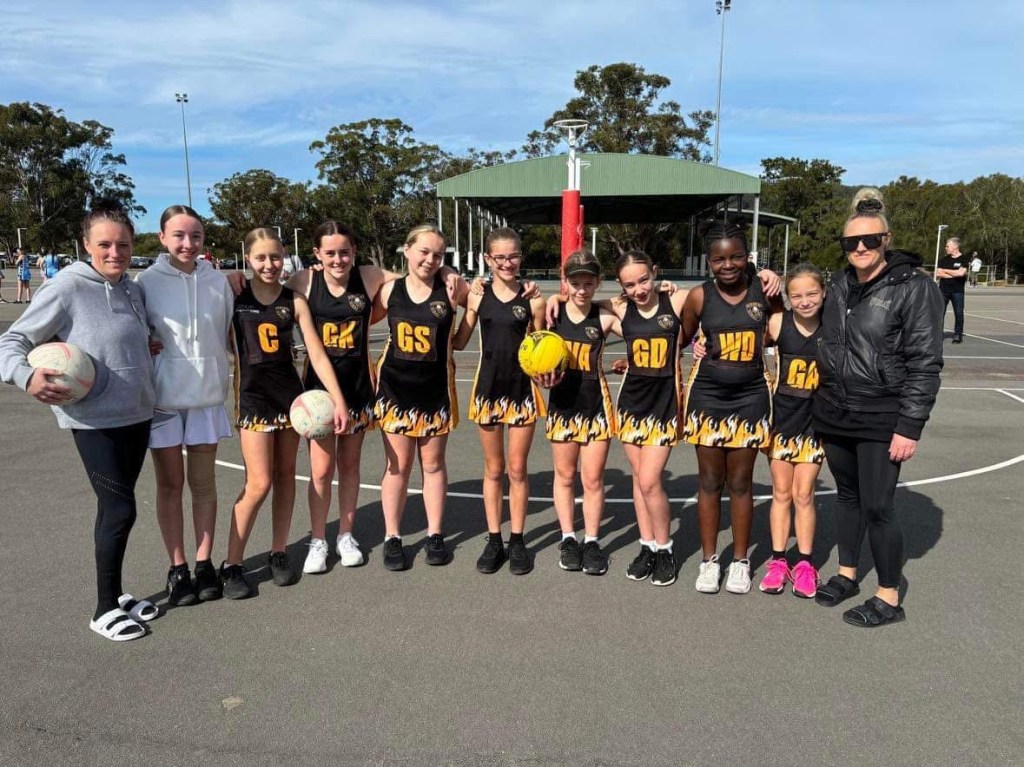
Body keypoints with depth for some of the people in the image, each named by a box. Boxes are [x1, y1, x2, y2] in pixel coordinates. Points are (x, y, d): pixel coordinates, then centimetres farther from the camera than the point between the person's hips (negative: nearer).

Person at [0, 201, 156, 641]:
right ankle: (105, 610, 11)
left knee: (115, 508, 15)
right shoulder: (66, 289, -11)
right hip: (94, 421, -6)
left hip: (138, 416, 6)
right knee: (119, 509, -5)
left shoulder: (133, 290, 8)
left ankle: (115, 594, 29)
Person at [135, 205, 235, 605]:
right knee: (170, 484, 9)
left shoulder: (217, 281, 0)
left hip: (207, 393, 2)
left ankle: (204, 563, 20)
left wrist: (224, 378, 8)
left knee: (203, 483, 9)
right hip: (163, 395, -1)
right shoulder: (147, 282, -6)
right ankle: (178, 568, 20)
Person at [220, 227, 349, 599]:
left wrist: (339, 399, -7)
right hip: (253, 396, -2)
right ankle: (231, 565, 7)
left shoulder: (295, 300, 1)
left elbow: (317, 353, -2)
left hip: (290, 393, 2)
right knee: (259, 483, -7)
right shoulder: (234, 292, -1)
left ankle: (279, 553, 24)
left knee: (285, 476, 9)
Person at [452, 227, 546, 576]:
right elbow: (458, 342, 4)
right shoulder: (477, 296, -2)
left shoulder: (533, 300, -6)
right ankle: (494, 540, 24)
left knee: (517, 469, 8)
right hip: (488, 388, 1)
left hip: (522, 390, -1)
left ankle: (517, 541, 23)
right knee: (493, 470, 12)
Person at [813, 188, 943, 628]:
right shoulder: (840, 286, 7)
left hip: (882, 421, -5)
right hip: (834, 415, 6)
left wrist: (910, 427, -16)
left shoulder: (914, 289, -10)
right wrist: (824, 403, 12)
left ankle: (889, 599, 15)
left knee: (877, 507, -1)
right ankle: (846, 575, 33)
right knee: (848, 497, 17)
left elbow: (925, 364, -13)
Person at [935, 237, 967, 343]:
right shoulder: (944, 259, 9)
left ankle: (958, 335, 11)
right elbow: (938, 274, 0)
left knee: (958, 313, 3)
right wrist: (954, 274, -9)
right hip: (943, 290, 3)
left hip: (957, 291, -3)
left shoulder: (963, 259, -1)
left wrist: (945, 271, -6)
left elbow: (961, 273, -16)